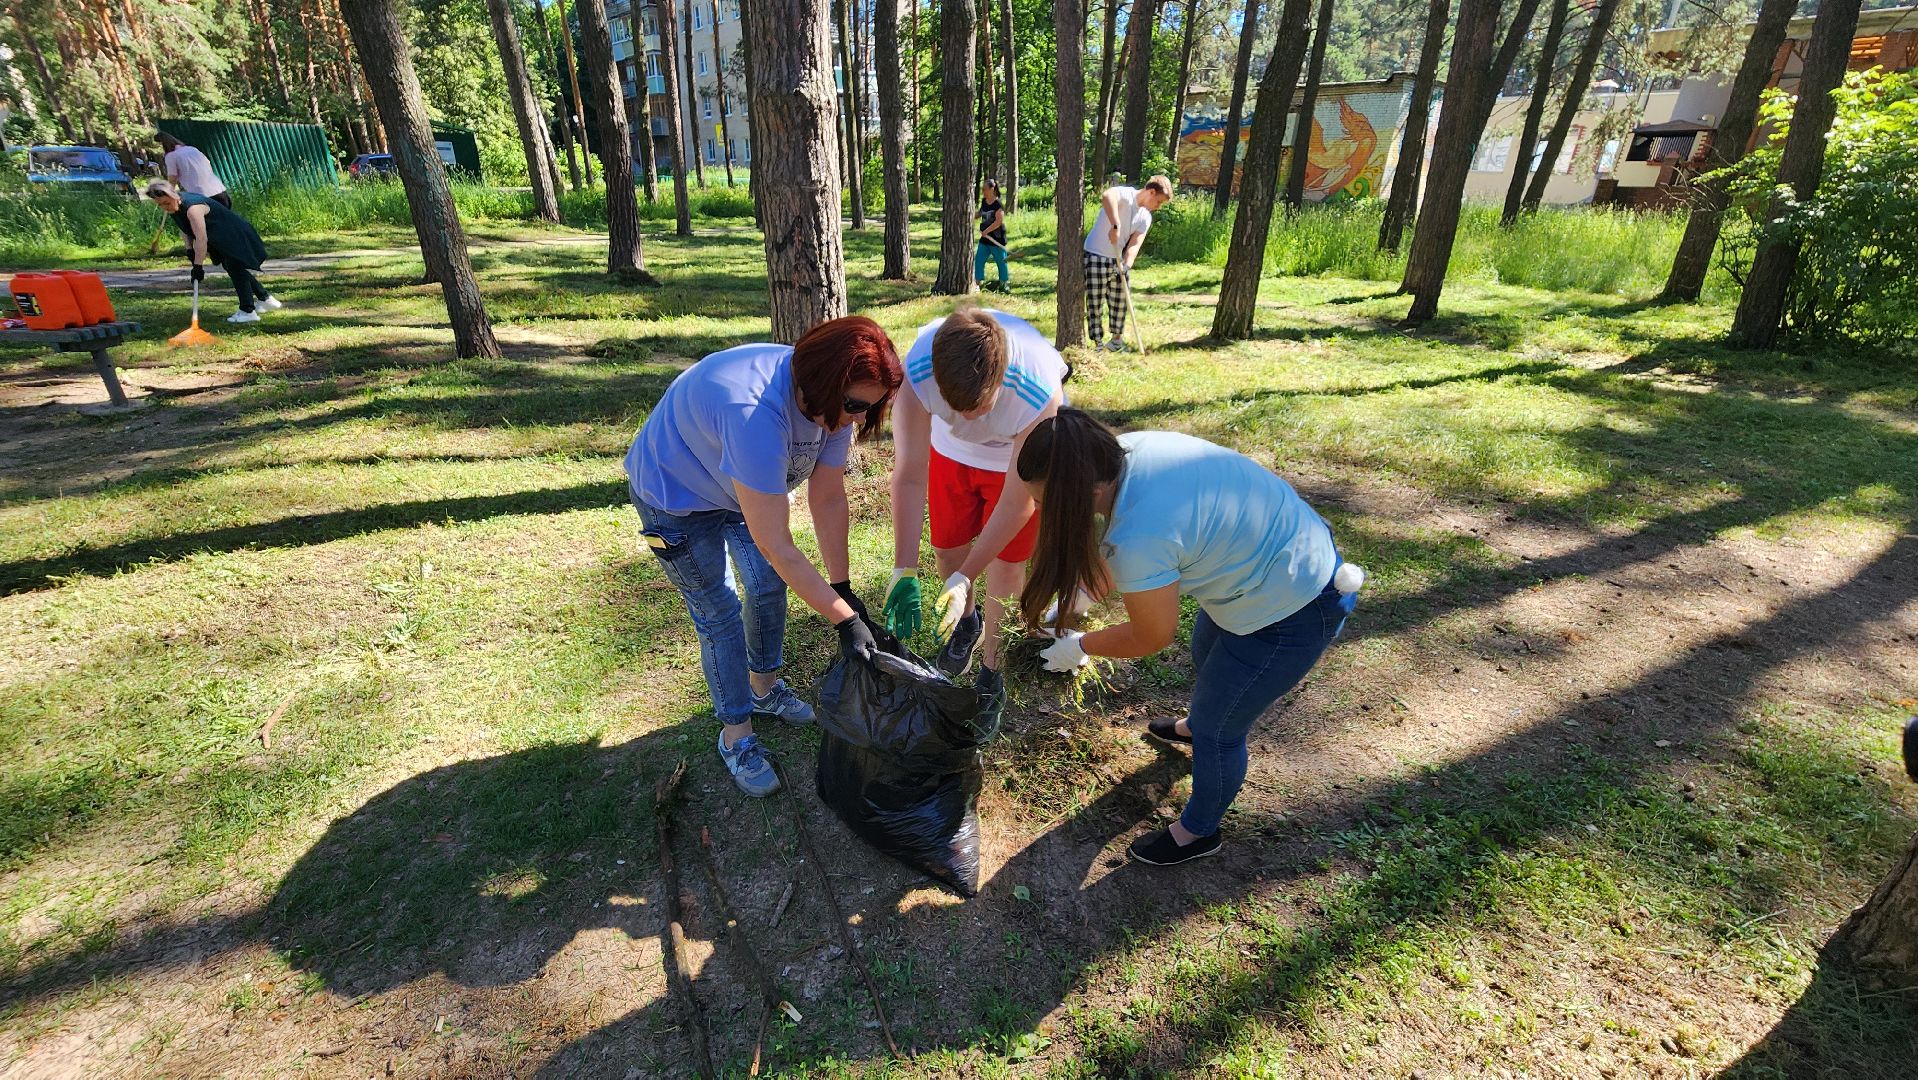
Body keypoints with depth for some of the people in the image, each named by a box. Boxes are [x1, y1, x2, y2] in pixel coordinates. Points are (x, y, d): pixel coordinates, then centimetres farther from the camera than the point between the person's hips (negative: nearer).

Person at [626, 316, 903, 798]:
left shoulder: (834, 401, -22)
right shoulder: (754, 411, -45)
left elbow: (828, 500, -13)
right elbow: (775, 544, -42)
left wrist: (844, 589, -17)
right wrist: (844, 619, -37)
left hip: (746, 486, 7)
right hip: (676, 494, -7)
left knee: (769, 587, 14)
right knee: (720, 617, -2)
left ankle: (765, 689, 38)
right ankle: (736, 734, 18)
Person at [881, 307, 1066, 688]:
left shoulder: (1039, 392, -43)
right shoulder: (916, 370, -38)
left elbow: (1016, 503, -32)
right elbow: (909, 474, -32)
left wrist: (965, 577, -29)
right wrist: (904, 570, -34)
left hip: (1021, 455, -2)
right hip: (952, 448, 3)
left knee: (1006, 565, -4)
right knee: (947, 547, 11)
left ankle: (993, 667, 19)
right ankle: (967, 620, 43)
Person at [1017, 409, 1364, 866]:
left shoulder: (1137, 539, -37)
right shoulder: (1129, 449, -14)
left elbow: (1152, 637, -16)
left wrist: (1079, 646, -2)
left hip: (1290, 614, -9)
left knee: (1217, 730, 11)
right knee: (1205, 657, 33)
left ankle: (1198, 831, 39)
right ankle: (1195, 726, 65)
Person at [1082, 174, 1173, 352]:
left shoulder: (1146, 217, 6)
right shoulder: (1125, 194, -15)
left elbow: (1135, 244, -5)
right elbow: (1107, 196, -39)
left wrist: (1127, 264, -24)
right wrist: (1115, 225, -49)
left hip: (1118, 261, 8)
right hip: (1096, 257, -7)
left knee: (1120, 303, 13)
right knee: (1096, 304, -3)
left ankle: (1117, 340, 27)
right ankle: (1097, 344, 5)